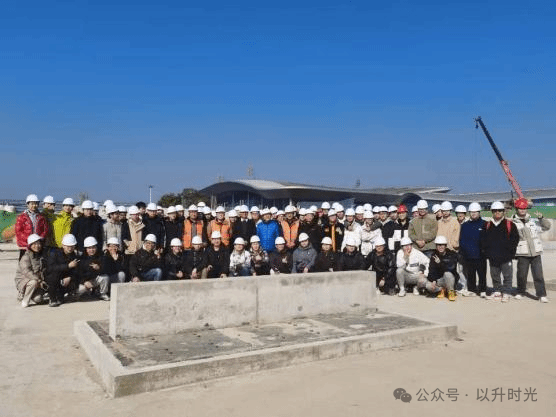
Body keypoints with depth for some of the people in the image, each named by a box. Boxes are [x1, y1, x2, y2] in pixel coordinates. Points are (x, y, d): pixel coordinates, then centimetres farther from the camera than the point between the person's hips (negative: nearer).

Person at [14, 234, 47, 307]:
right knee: (33, 282, -39)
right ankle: (25, 300, -15)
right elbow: (26, 272, -24)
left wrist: (43, 281, -8)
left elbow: (45, 271, 9)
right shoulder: (25, 257, -13)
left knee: (38, 299, -15)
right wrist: (38, 280, -31)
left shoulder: (43, 256, 6)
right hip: (23, 279, -5)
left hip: (38, 281, 5)